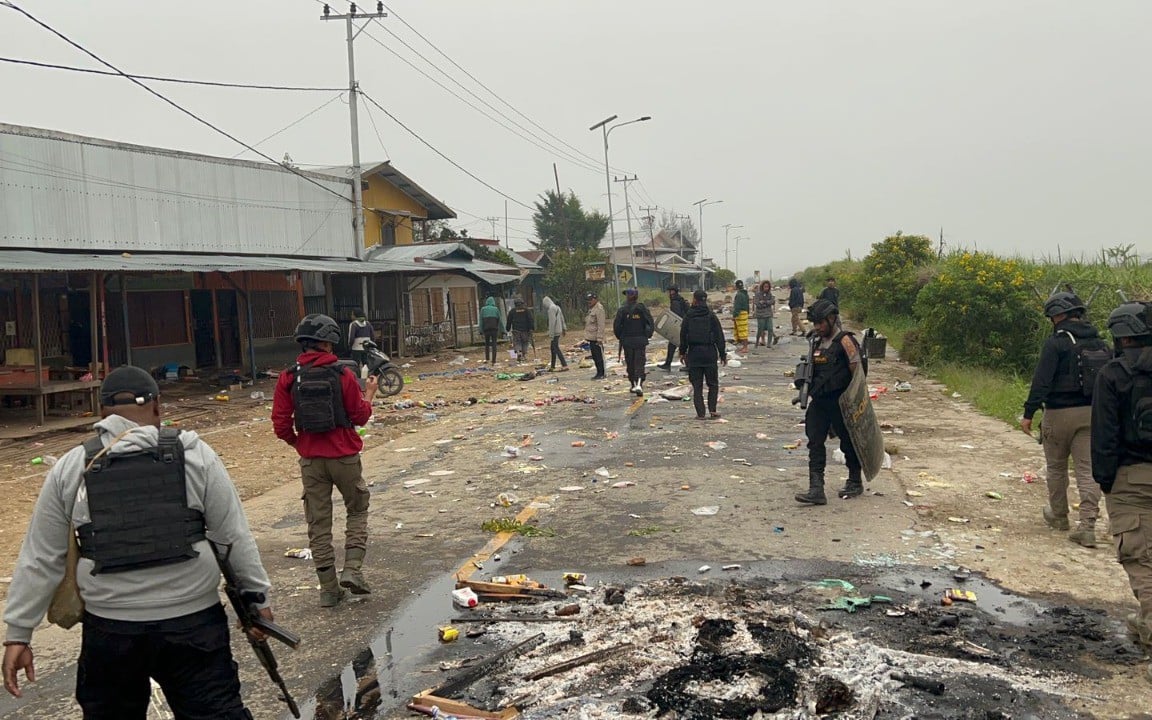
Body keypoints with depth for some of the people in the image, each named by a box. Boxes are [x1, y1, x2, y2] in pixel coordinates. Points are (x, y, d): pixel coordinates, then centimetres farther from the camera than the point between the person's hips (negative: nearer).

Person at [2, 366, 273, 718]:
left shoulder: (70, 468, 0)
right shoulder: (195, 455, -4)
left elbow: (39, 560, 4)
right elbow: (235, 537, -1)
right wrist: (257, 596, 8)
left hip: (109, 631, 2)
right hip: (194, 623, -1)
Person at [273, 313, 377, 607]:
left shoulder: (289, 378, -3)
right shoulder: (342, 374, -9)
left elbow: (280, 424, -3)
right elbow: (360, 417, -3)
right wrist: (369, 393, 14)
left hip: (311, 459, 2)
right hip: (344, 456, -2)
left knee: (318, 523, 10)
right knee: (357, 510, 18)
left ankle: (329, 589, 14)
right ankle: (352, 569, 3)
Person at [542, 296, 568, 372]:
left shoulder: (551, 308, -14)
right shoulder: (557, 307, 14)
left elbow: (552, 321, -19)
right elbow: (562, 319, 18)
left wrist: (551, 333, -17)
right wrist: (564, 328, 23)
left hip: (555, 332, -10)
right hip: (559, 331, 10)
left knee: (556, 348, -8)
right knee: (553, 348, 14)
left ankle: (565, 366, -13)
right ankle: (552, 366, 19)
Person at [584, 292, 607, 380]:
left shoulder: (599, 309, -15)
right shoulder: (591, 309, 17)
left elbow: (601, 325, -20)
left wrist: (599, 338, -23)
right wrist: (587, 337, 23)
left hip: (596, 338, -10)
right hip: (591, 337, 10)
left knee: (599, 356, -6)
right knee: (594, 356, 13)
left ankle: (602, 374, -1)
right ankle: (599, 373, 20)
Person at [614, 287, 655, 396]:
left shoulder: (622, 310, -6)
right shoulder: (642, 309, -3)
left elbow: (616, 326, -9)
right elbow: (651, 324, -5)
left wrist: (620, 337, 7)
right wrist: (647, 335, 9)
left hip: (627, 341, 0)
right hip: (641, 340, 0)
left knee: (630, 364, 13)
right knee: (640, 363, 0)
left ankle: (634, 385, 19)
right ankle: (639, 384, -18)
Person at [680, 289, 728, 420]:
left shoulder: (688, 317, -2)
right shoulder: (711, 316, -2)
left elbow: (683, 335, 1)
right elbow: (719, 336, -1)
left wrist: (682, 352, 12)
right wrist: (723, 354, 5)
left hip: (694, 354, 0)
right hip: (710, 353, 0)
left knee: (697, 386, 5)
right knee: (713, 384, 12)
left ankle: (700, 413, 0)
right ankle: (712, 410, 3)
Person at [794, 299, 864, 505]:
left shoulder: (845, 341, -12)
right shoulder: (816, 341, 11)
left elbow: (857, 372, -12)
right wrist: (806, 391, 15)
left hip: (840, 402, -7)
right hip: (819, 401, 7)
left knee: (848, 442, 10)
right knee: (815, 442, -3)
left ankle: (855, 482, 29)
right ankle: (816, 490, -5)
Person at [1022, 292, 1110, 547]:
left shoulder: (1055, 343, -12)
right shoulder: (1100, 344, 9)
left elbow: (1041, 381, -18)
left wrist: (1028, 413, -17)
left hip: (1059, 413, -5)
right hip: (1091, 413, 5)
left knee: (1056, 467, 13)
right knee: (1088, 469, 2)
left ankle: (1058, 516, 28)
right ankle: (1087, 526, -6)